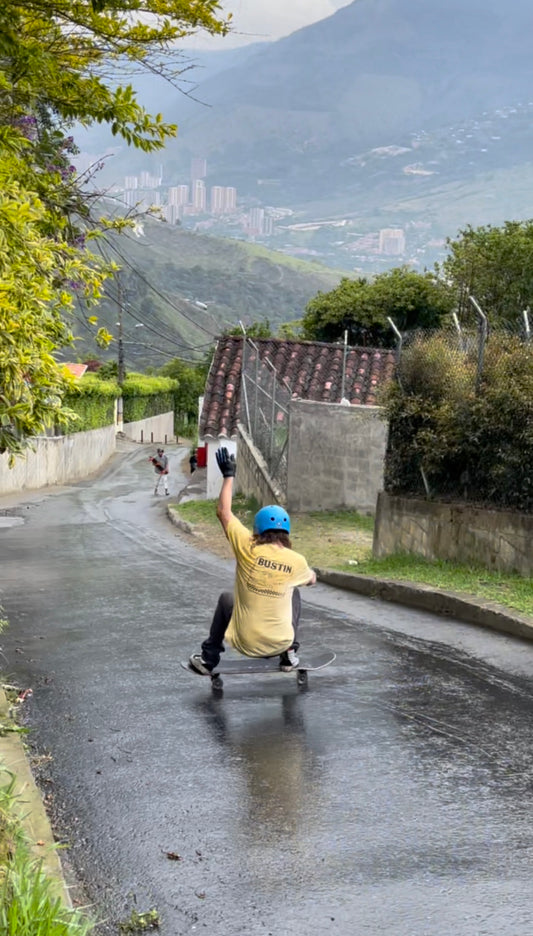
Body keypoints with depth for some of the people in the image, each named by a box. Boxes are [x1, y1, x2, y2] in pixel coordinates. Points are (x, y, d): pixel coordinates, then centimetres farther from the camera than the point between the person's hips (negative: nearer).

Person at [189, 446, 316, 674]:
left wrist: (228, 475, 10)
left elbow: (223, 512, 0)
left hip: (245, 644, -1)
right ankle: (289, 653, 22)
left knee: (226, 599, 30)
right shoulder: (296, 561, -8)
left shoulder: (248, 549, -13)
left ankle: (209, 658, 31)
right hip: (279, 644, 1)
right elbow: (312, 579, 18)